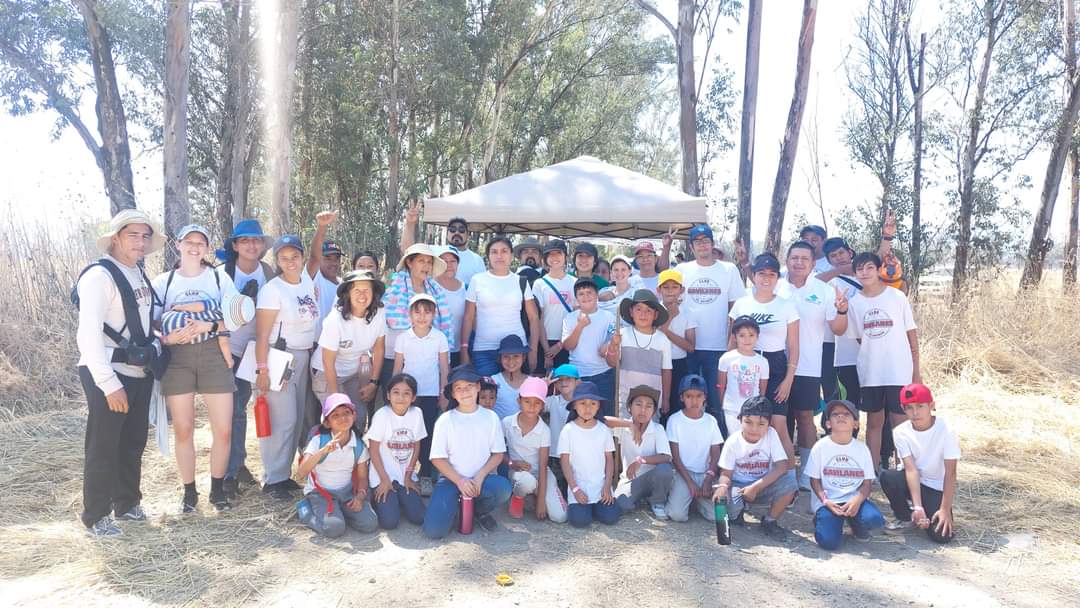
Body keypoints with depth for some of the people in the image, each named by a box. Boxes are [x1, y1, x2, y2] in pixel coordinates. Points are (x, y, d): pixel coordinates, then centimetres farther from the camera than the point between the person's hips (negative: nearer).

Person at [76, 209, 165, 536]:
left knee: (134, 441, 16)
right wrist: (110, 384, -22)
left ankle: (127, 503, 32)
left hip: (139, 372, 8)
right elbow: (88, 334, -20)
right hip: (107, 375, -8)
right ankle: (95, 517, 16)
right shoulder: (99, 275, -15)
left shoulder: (139, 274, 10)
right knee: (103, 446, 2)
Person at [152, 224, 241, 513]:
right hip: (177, 356, 0)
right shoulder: (163, 281, 10)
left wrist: (209, 325, -16)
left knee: (223, 428, -2)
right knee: (183, 429, 3)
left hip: (213, 353, 0)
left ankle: (217, 489, 15)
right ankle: (189, 491, 18)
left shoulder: (219, 277, 9)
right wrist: (168, 337, -15)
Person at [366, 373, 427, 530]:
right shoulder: (382, 415, -14)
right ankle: (378, 499, 15)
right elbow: (374, 450, -9)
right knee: (389, 522, -16)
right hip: (383, 476, -3)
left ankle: (398, 499, 20)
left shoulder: (416, 413, -4)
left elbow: (416, 447, 5)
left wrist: (408, 476, 0)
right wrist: (385, 480, -11)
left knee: (419, 518, -9)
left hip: (406, 476, 4)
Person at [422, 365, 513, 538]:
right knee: (434, 530, -22)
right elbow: (438, 458, -4)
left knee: (503, 488, -33)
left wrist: (480, 477, -14)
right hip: (451, 479, -1)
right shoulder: (445, 420, -4)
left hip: (482, 478, 2)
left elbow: (498, 454, 2)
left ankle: (479, 511, 2)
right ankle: (454, 502, 12)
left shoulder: (490, 417, 1)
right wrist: (460, 481, -16)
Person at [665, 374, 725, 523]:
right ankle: (686, 497, 9)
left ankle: (697, 498, 12)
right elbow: (675, 456, -7)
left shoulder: (711, 421, 2)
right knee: (677, 515, -24)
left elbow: (715, 454, 2)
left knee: (717, 515, -18)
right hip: (682, 473, -2)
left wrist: (708, 480, -12)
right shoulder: (675, 420, -6)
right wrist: (690, 482, -14)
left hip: (704, 474, 2)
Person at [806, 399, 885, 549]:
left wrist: (857, 500, -18)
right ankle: (821, 519, 13)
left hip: (854, 499, 2)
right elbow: (814, 479, 0)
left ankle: (855, 523, 8)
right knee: (829, 541, -23)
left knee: (874, 519, -28)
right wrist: (825, 501, -16)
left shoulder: (862, 448, 2)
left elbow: (867, 482, 1)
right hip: (828, 501, -2)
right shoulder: (821, 447, -3)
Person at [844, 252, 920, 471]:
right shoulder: (854, 303, 2)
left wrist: (916, 371, 1)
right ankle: (873, 470, 17)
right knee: (874, 422, 10)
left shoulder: (897, 296, -3)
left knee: (900, 422, 2)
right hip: (870, 373, 2)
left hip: (899, 372, -2)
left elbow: (911, 334, 1)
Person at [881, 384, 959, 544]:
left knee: (940, 535, -23)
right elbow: (911, 470, -19)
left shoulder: (946, 430, -20)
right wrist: (917, 507, -28)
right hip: (913, 482, 2)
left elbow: (950, 473, -19)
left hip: (938, 488, -2)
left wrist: (945, 509, -23)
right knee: (887, 476, -30)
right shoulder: (900, 432, -13)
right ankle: (906, 517, -2)